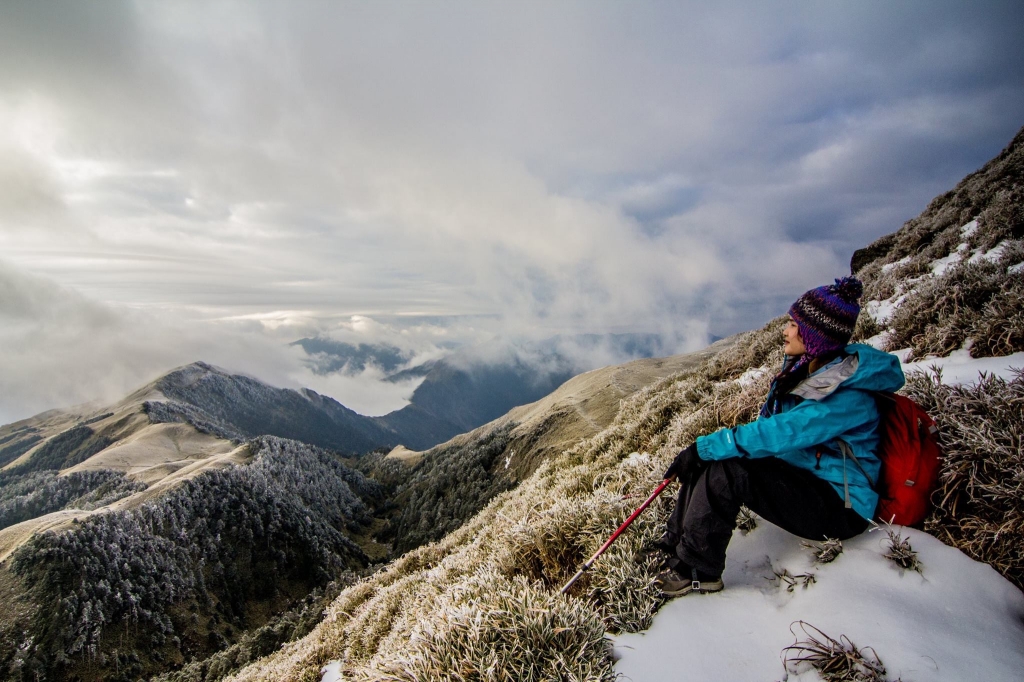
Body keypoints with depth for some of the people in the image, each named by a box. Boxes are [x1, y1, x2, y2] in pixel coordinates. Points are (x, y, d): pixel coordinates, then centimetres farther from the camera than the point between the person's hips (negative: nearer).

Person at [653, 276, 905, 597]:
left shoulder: (848, 393, -25)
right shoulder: (804, 368, 2)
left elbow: (778, 434, -32)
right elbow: (768, 423, 8)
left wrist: (703, 447, -28)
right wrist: (702, 450, -3)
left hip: (838, 506, -9)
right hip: (801, 477, 9)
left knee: (724, 471, -28)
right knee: (708, 460, -7)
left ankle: (696, 571, -11)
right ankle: (675, 549, 0)